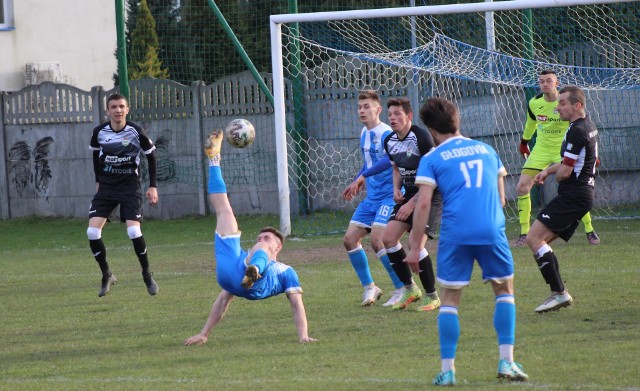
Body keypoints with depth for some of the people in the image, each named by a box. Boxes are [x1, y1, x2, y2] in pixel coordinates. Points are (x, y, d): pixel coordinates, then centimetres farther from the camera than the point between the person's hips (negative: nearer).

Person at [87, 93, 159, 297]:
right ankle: (107, 276, 8)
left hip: (130, 186, -3)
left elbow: (151, 156, 1)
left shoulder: (136, 132, -12)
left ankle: (147, 275, 4)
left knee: (134, 231, -18)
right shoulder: (99, 132, -5)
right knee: (92, 232, -11)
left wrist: (153, 186, -2)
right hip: (106, 187, 3)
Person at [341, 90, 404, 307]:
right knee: (350, 239, 3)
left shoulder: (386, 133, -15)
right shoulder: (364, 133, 13)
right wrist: (356, 183, 21)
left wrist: (362, 176, -38)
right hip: (371, 197, 9)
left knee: (377, 240, -19)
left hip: (388, 195, -9)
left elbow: (389, 160, -33)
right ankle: (369, 287, 16)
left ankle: (402, 289, -7)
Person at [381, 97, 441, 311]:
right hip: (409, 194, 8)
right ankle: (409, 289, 11)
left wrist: (412, 203, -21)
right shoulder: (390, 141, 4)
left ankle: (432, 296, -3)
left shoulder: (421, 137, -21)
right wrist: (397, 189, 1)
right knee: (388, 237, -4)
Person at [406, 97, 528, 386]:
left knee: (449, 299, 8)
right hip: (493, 230, 2)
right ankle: (507, 362, 8)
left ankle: (447, 370, 3)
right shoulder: (487, 150, 18)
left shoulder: (431, 159, 6)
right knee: (505, 291, 18)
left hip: (455, 235, -2)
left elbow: (423, 204, -4)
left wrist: (415, 247, -2)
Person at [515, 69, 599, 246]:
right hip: (541, 150, 4)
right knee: (522, 186, -7)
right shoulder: (534, 103, -3)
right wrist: (524, 142, 29)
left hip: (564, 150, -4)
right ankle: (524, 233, 2)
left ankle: (589, 230, 5)